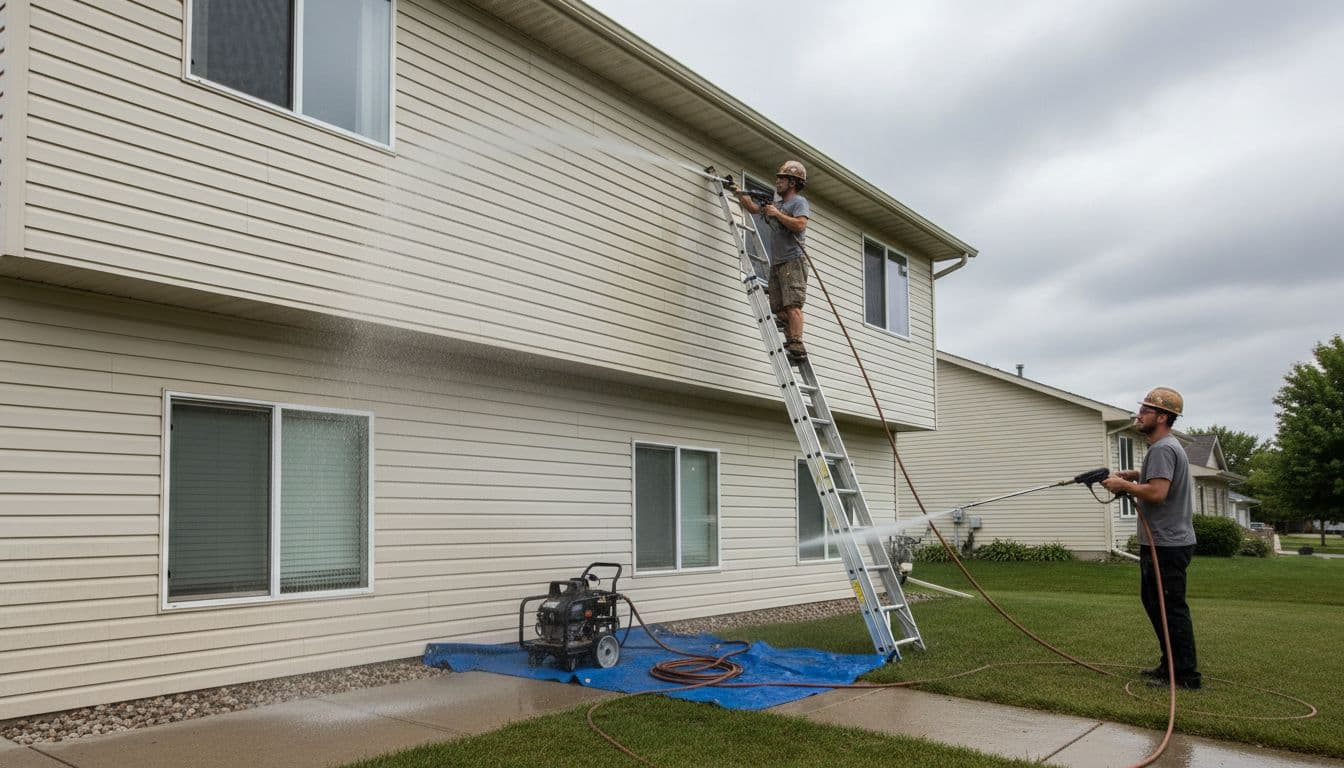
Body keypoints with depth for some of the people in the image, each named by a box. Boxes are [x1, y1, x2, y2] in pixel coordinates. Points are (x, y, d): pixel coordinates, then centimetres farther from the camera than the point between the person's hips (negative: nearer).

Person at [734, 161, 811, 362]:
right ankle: (790, 343, -4)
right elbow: (753, 208, 35)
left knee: (792, 305, -19)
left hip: (793, 262, -9)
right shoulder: (777, 204, 27)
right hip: (776, 263, 9)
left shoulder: (799, 202, 0)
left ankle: (797, 347, -26)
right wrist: (740, 193, 23)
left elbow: (800, 225, -16)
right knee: (779, 309, -1)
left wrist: (776, 214, -10)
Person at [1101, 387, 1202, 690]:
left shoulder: (1162, 449, -17)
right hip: (1163, 543, 11)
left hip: (1167, 545, -11)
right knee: (1153, 602, 19)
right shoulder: (1165, 446, 17)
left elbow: (1157, 492, -27)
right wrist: (1130, 475, 17)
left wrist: (1124, 485, -14)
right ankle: (1170, 665, 28)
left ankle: (1186, 675, 1)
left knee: (1171, 609, -5)